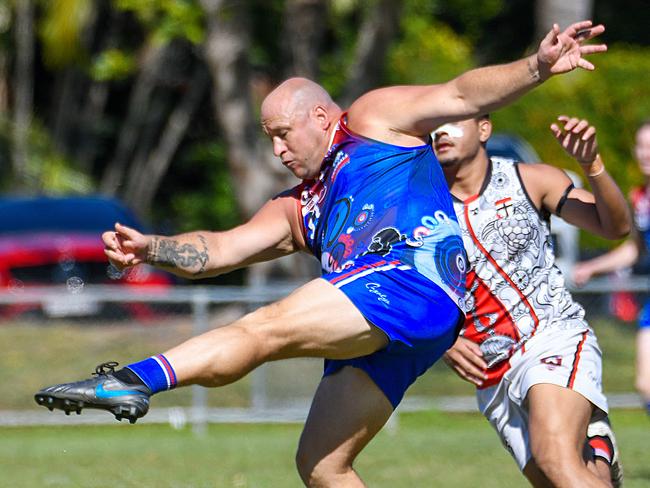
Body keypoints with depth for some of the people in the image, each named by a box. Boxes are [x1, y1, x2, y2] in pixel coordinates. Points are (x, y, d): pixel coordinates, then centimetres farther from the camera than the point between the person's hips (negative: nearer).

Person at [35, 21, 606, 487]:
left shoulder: (375, 118, 18)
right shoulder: (296, 209, 32)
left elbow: (462, 95, 10)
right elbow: (222, 248, 20)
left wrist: (537, 66, -4)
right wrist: (151, 249, 3)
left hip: (415, 276, -9)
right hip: (372, 332, 9)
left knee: (265, 328, -25)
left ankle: (137, 379, -40)